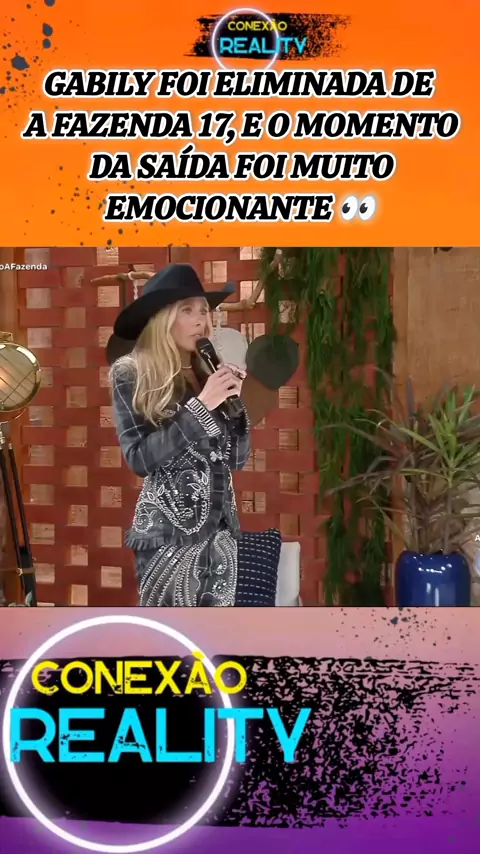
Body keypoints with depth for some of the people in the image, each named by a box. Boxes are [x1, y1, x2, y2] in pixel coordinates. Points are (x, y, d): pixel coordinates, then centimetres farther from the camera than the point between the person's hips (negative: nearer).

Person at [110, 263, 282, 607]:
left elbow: (237, 458, 11)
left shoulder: (208, 373, 9)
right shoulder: (130, 374, -4)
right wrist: (200, 406, -15)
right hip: (169, 531, -4)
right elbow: (139, 458, -13)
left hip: (222, 527, 5)